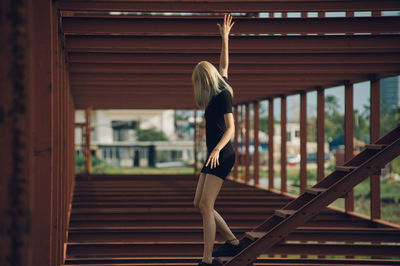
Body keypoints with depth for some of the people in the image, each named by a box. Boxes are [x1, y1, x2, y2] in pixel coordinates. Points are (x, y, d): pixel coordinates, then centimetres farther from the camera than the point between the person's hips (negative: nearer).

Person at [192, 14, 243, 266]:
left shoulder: (223, 95, -11)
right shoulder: (220, 88, 14)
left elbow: (231, 128, -18)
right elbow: (224, 65, 31)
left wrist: (217, 150, -31)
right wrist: (225, 38, 37)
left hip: (223, 155, -10)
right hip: (215, 156, 10)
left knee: (206, 205, -15)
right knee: (199, 203, 9)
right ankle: (233, 242, 15)